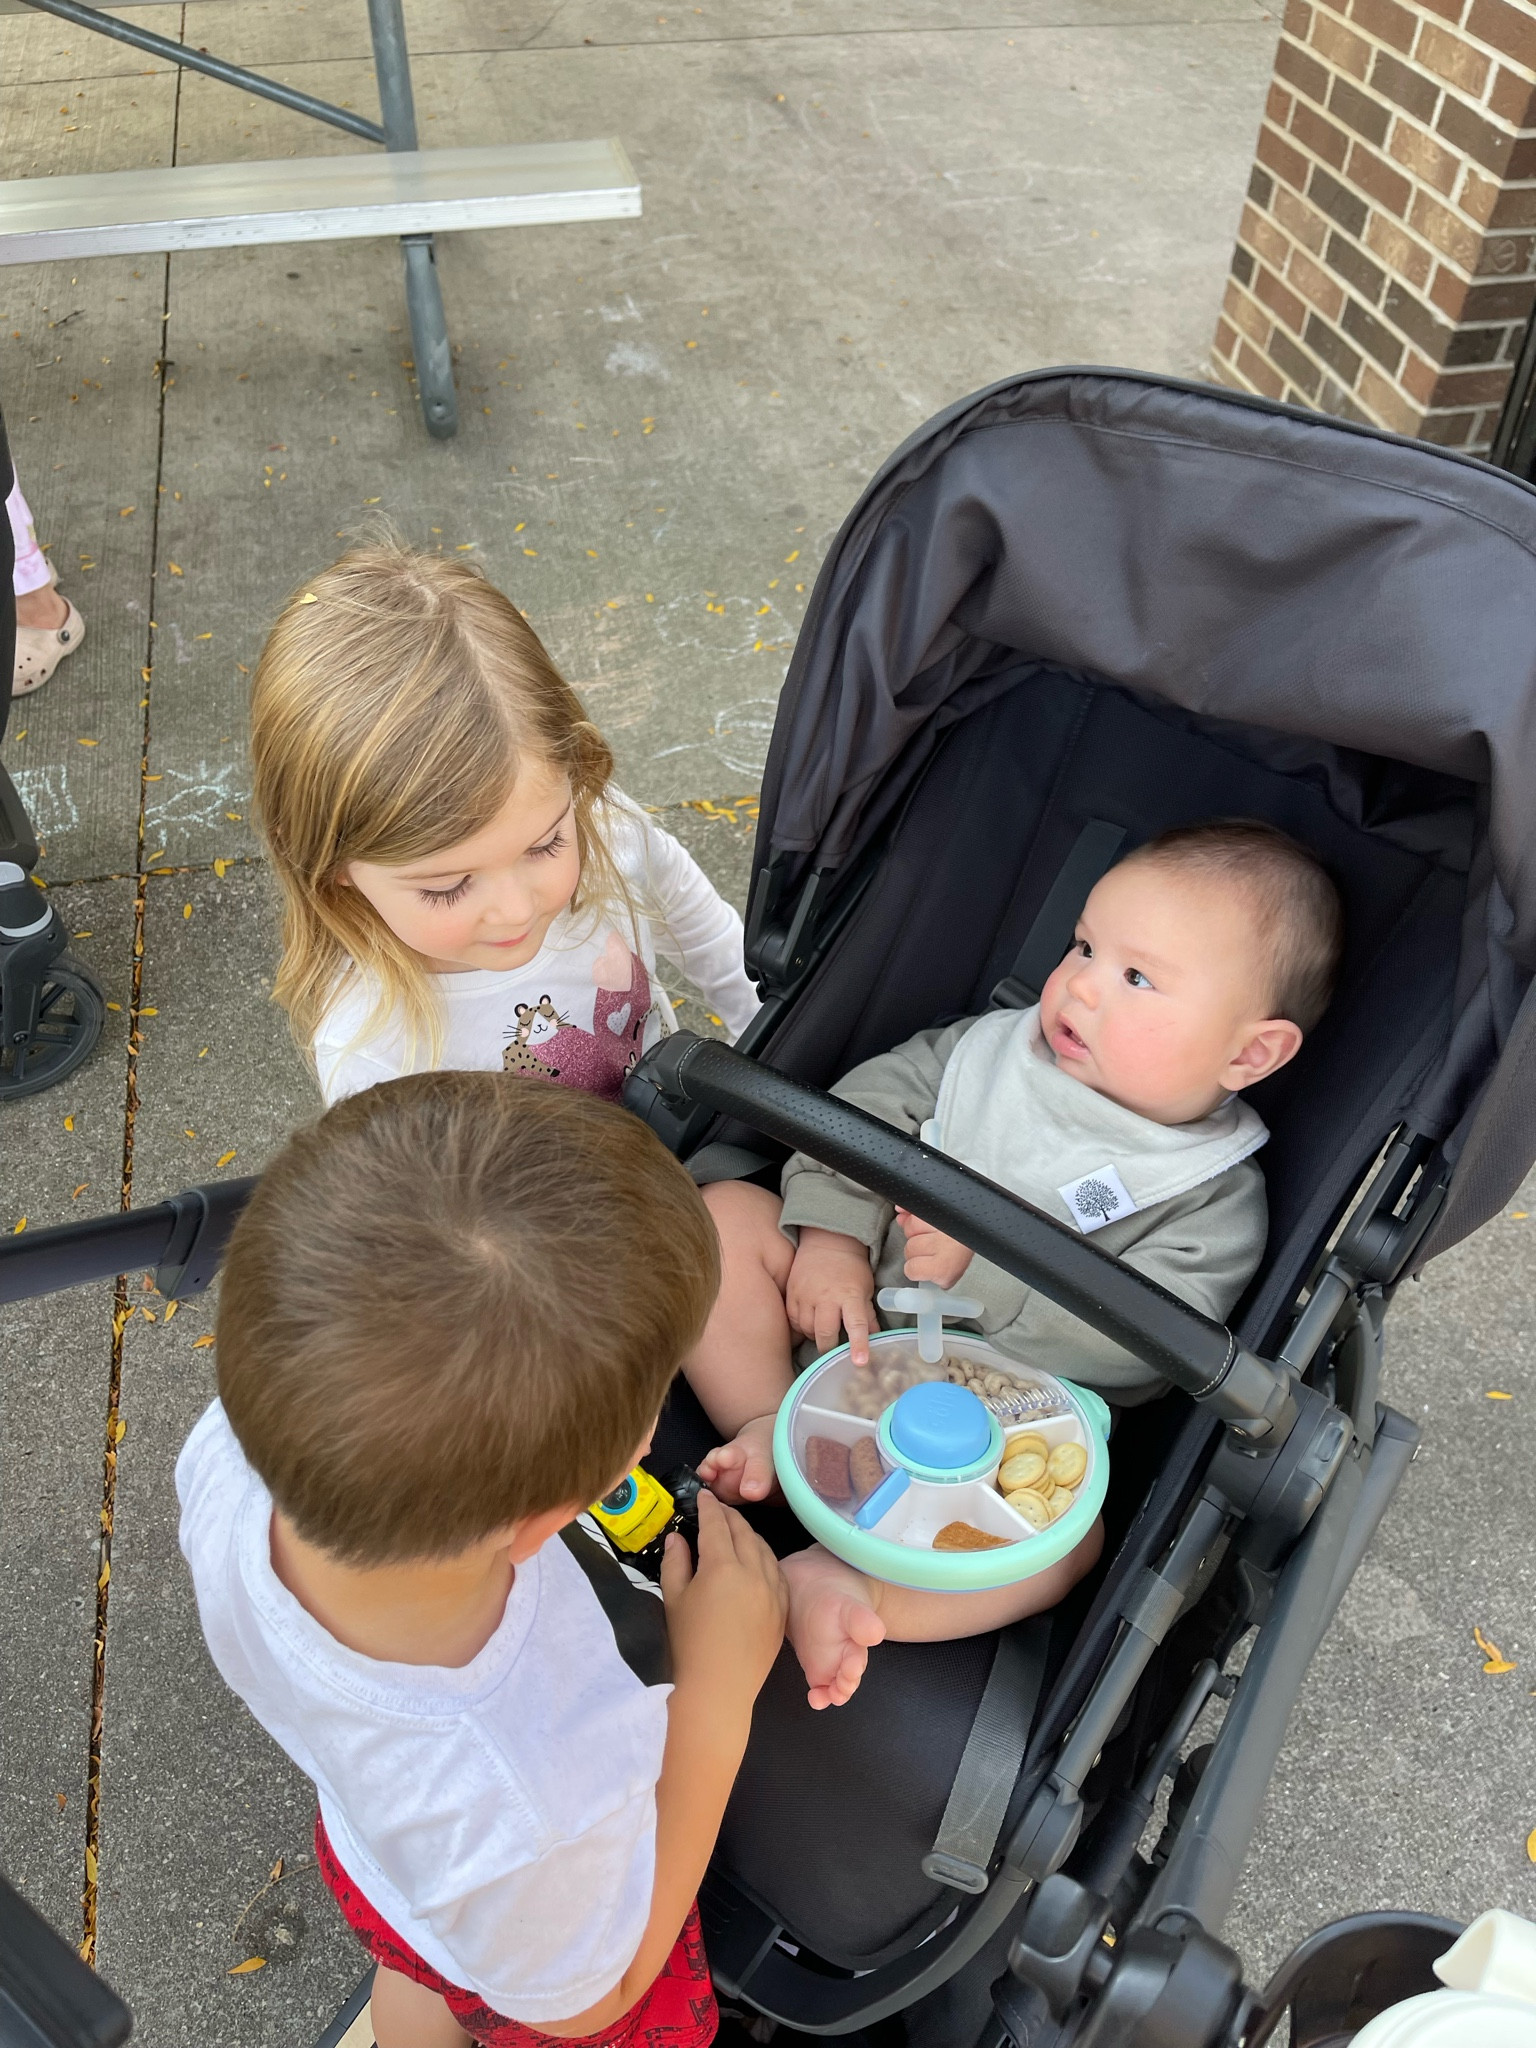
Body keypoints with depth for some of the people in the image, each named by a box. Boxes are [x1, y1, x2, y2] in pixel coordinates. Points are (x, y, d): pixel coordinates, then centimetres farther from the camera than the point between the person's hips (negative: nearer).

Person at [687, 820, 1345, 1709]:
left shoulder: (1216, 1200, -8)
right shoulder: (1001, 1044, 4)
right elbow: (873, 1099, 1)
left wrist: (982, 1267, -26)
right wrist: (833, 1232, -15)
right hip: (845, 1309, 4)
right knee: (728, 1214, -13)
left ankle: (838, 1586, -38)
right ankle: (771, 1432, -19)